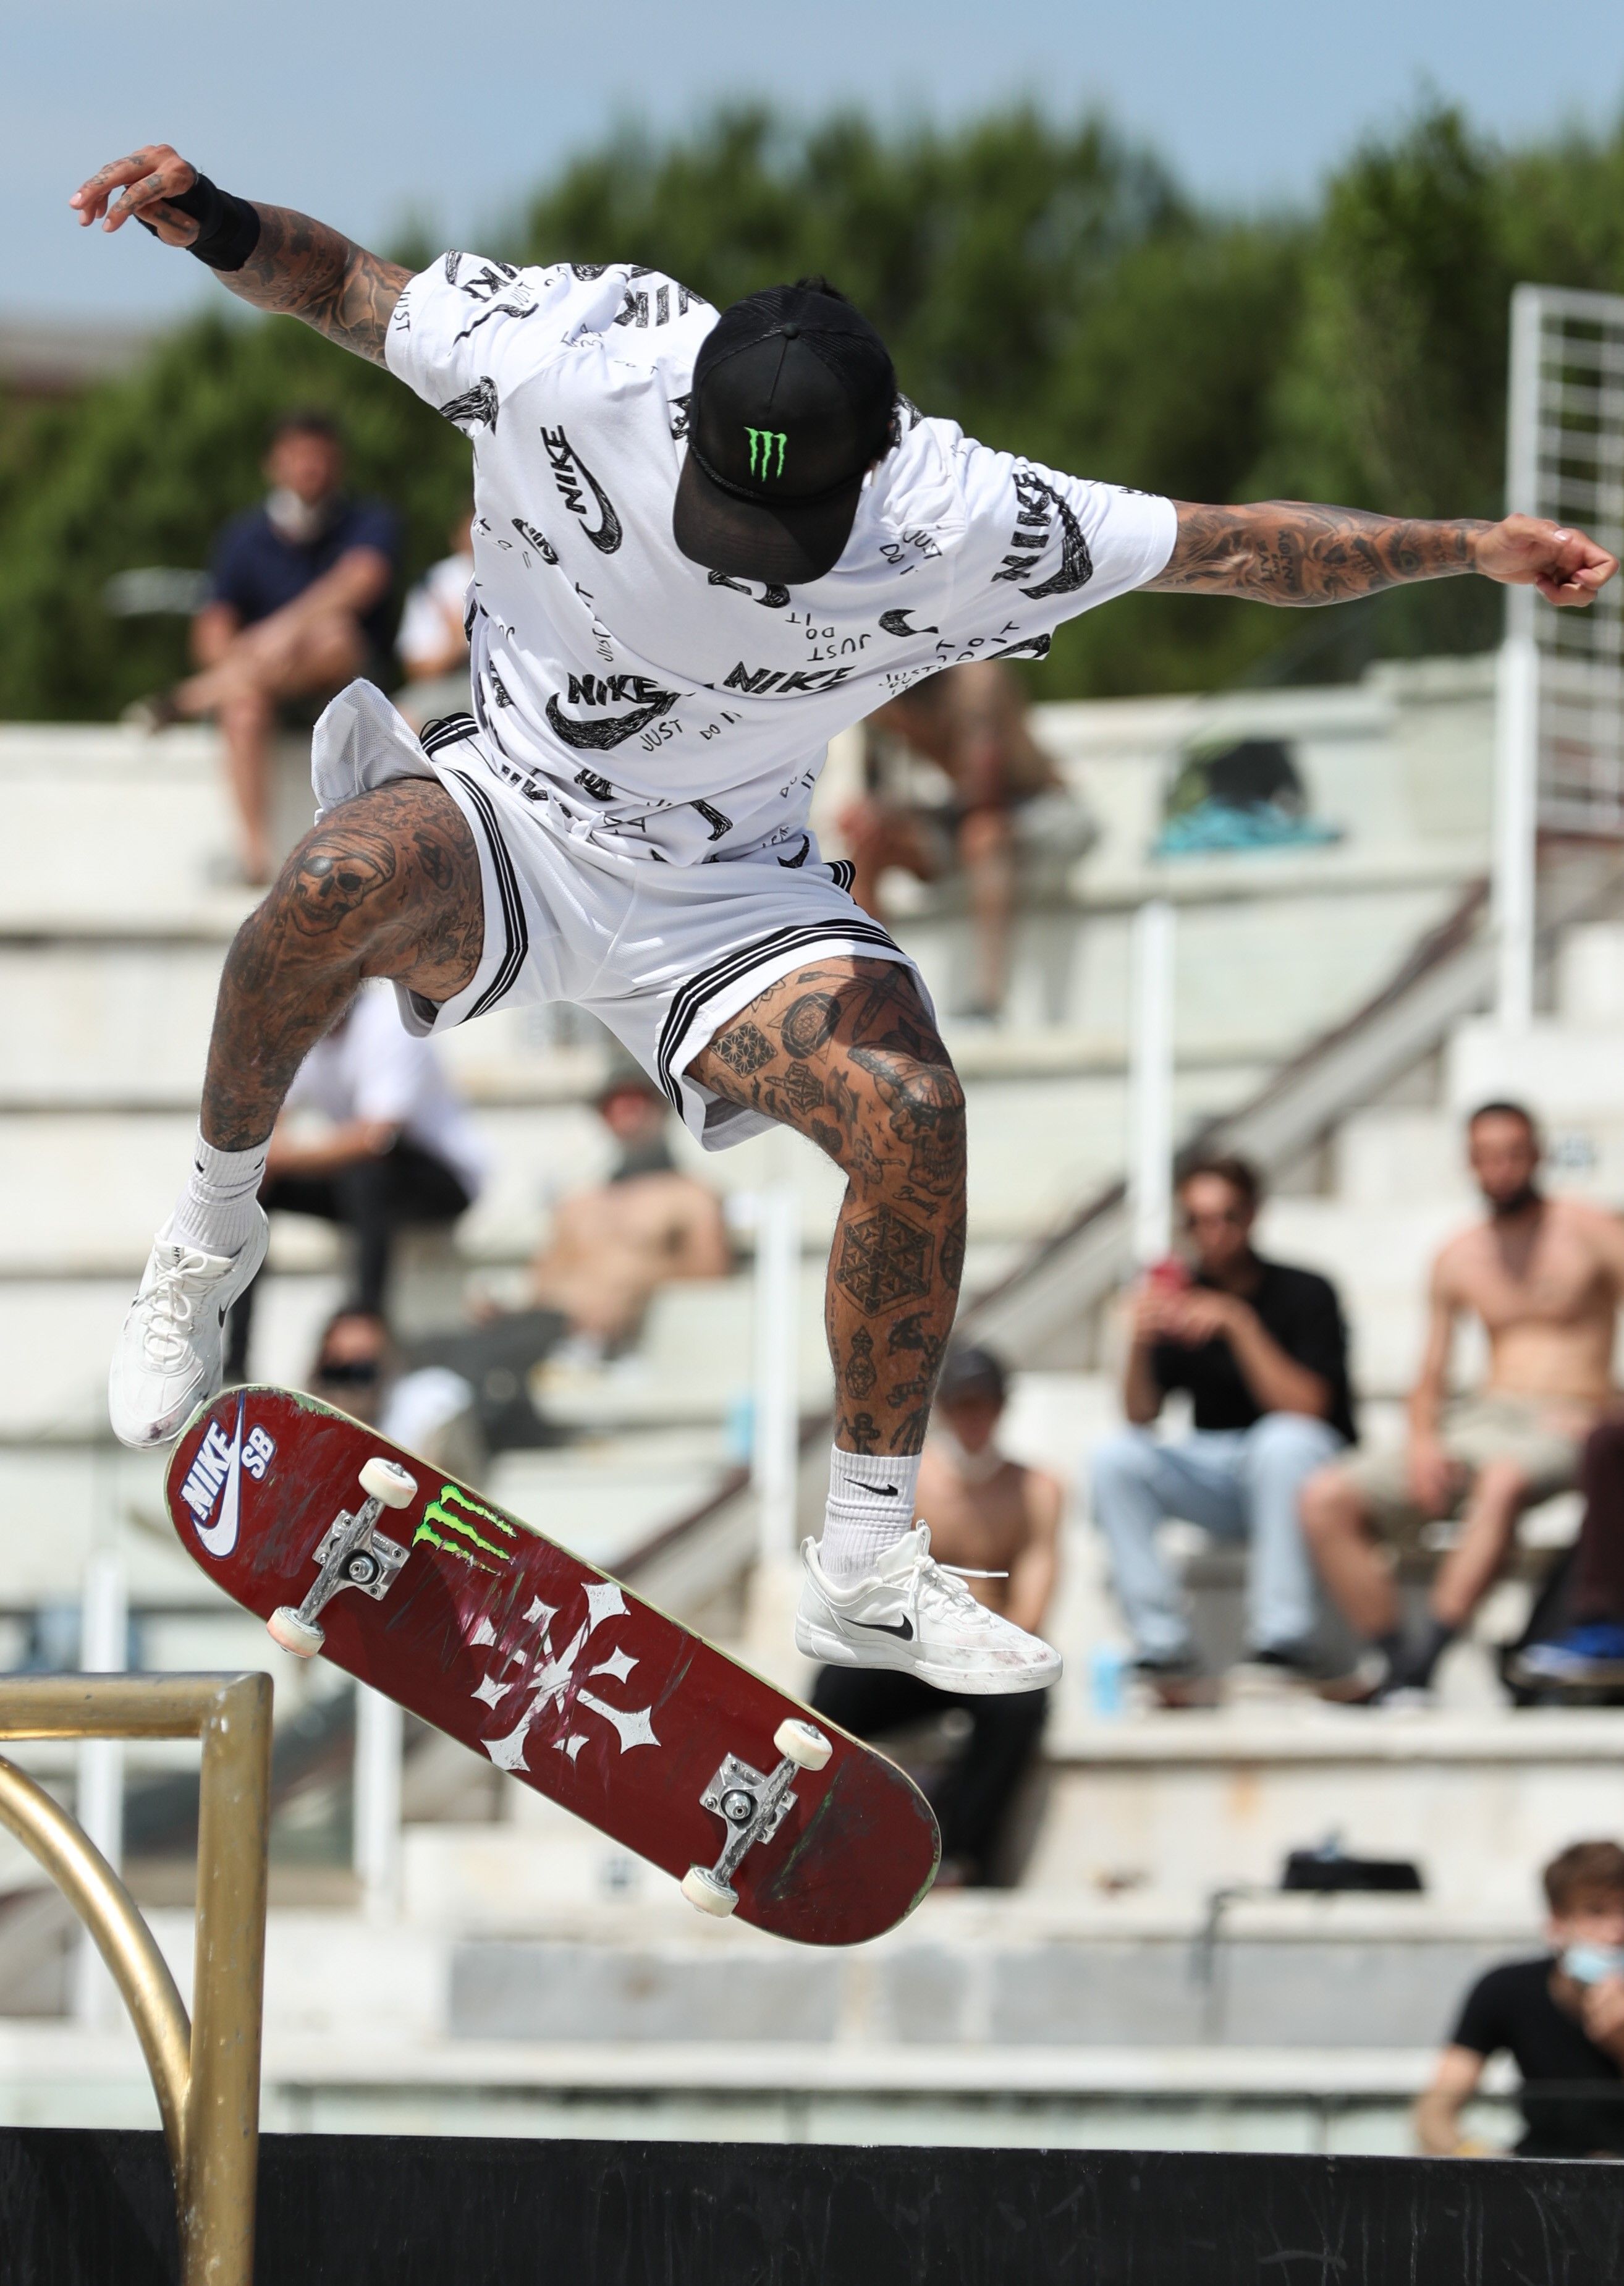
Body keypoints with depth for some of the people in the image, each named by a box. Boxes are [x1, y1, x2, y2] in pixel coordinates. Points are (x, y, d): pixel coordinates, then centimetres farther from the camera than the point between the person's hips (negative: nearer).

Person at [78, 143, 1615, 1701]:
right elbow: (339, 287, -7)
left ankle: (864, 1573, -8)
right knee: (350, 877, -36)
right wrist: (223, 229, -27)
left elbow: (1232, 548, -9)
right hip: (507, 818, -2)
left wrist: (1468, 549, -14)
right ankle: (211, 1231, -9)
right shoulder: (567, 361, -23)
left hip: (724, 894, 2)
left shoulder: (959, 524, -20)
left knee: (910, 1112, -23)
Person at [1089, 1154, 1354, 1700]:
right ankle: (1164, 1651, -26)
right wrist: (1141, 1343, -21)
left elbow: (1306, 1407, -19)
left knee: (1283, 1442, -38)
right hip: (1215, 1478, 4)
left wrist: (1239, 1325, -27)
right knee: (1114, 1459, -20)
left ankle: (1284, 1649, -39)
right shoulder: (1182, 1298, 5)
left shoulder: (1305, 1294, -6)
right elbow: (1140, 1415, -2)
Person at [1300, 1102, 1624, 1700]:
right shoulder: (1458, 1259, 16)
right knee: (1325, 1500, -16)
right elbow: (1430, 1381, 19)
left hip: (1561, 1428, -5)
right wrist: (1422, 1444, -4)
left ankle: (1422, 1665, -44)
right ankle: (1397, 1664, -22)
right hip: (1475, 1425, 5)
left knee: (1502, 1479, -43)